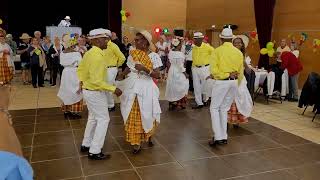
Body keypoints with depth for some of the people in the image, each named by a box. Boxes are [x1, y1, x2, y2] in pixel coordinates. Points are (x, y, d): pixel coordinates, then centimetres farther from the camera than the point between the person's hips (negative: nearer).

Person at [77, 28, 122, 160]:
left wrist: (81, 82, 14)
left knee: (93, 118, 22)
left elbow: (80, 69, 17)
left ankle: (86, 145, 34)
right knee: (103, 119, 1)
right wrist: (113, 89, -25)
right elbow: (96, 81, -29)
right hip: (95, 92, -10)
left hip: (88, 90, 10)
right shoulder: (98, 56, -25)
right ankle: (94, 152, 6)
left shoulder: (89, 53, 5)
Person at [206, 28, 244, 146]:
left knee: (214, 108, 5)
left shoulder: (218, 50, -7)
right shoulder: (239, 52, 6)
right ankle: (224, 137, 19)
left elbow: (213, 69, -17)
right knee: (224, 109, 15)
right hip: (234, 82, 5)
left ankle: (218, 137, -3)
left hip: (221, 82, -5)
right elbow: (241, 72, 11)